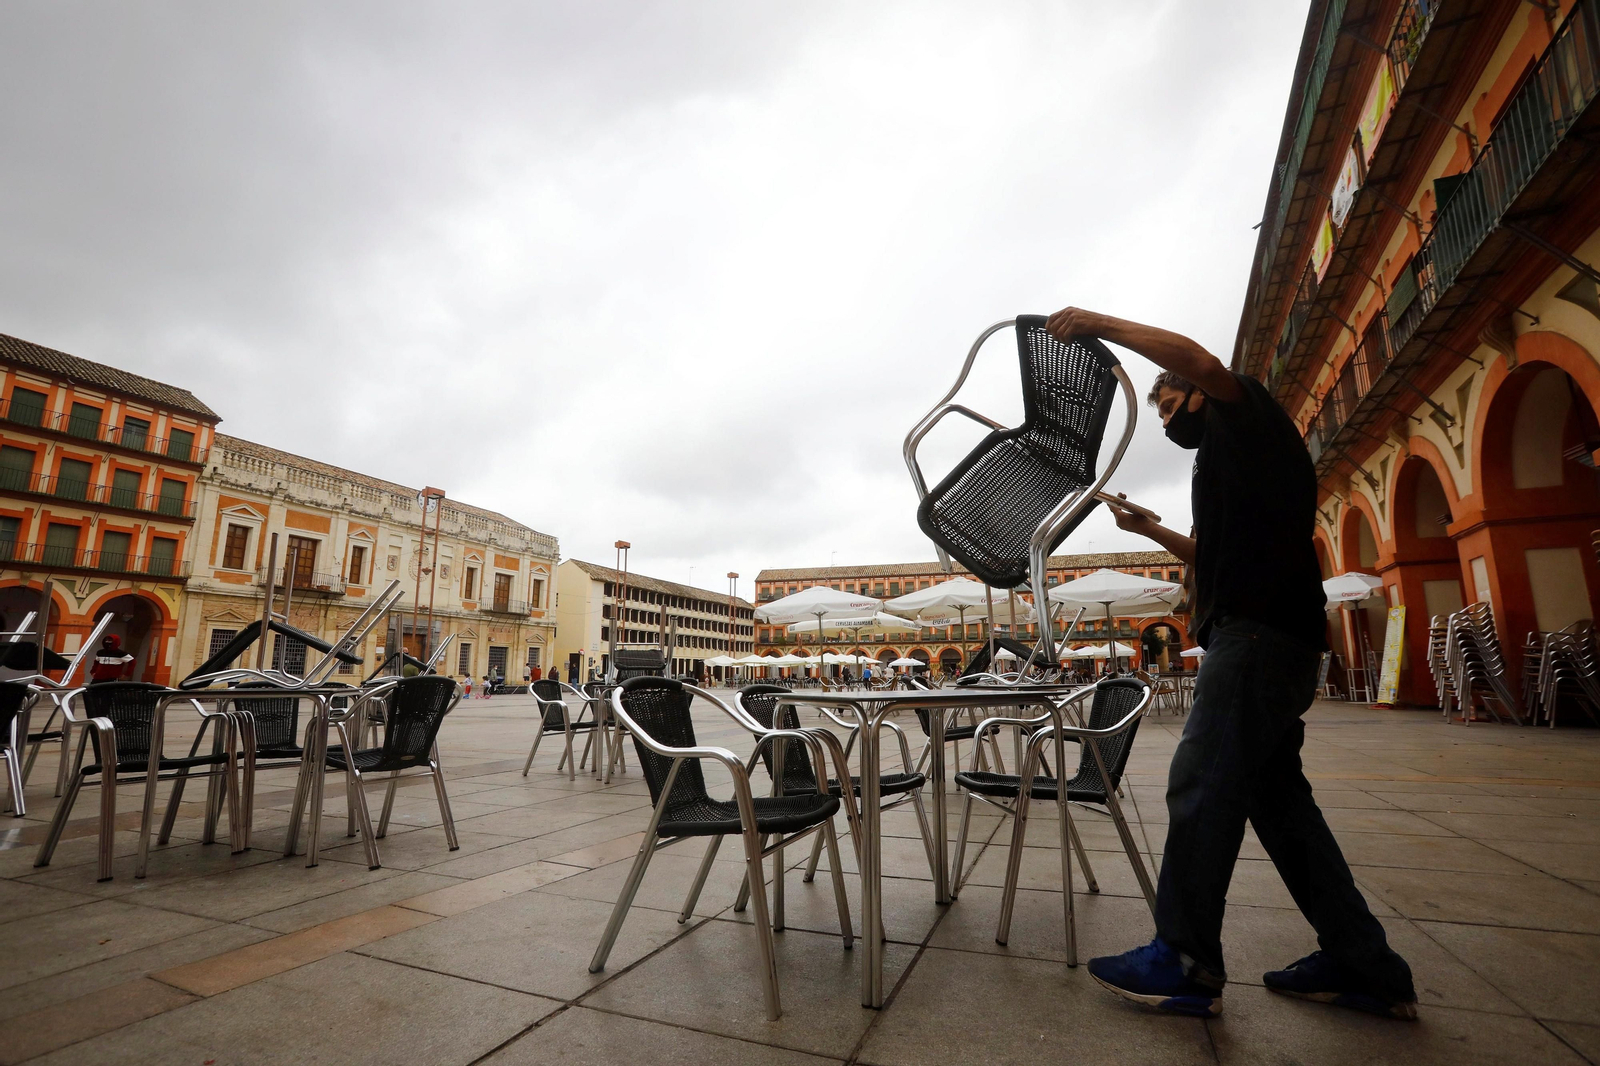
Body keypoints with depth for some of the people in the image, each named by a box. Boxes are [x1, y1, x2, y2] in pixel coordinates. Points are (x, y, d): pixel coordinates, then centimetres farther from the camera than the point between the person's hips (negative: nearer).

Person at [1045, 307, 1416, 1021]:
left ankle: (1185, 964, -4)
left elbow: (1201, 362, -19)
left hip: (1259, 634, -11)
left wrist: (1103, 325, -13)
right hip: (1271, 639, 11)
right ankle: (1366, 967, 18)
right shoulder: (1226, 462, 30)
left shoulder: (1245, 417, 4)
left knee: (1201, 786, -11)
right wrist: (1152, 531, 28)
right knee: (1276, 795, 12)